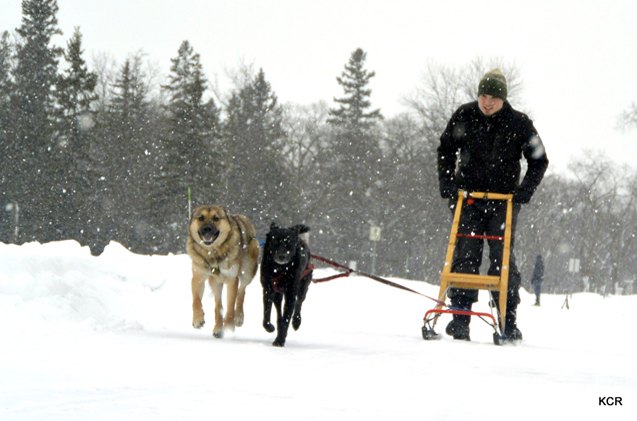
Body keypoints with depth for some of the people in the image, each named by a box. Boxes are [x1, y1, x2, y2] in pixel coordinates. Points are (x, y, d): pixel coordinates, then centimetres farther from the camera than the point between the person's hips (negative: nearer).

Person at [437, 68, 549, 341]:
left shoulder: (519, 124, -3)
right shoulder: (464, 116, 1)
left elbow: (539, 160, 5)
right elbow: (445, 150, 14)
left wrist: (525, 190, -7)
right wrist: (446, 183, 1)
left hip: (504, 199, -1)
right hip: (467, 196, 1)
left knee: (502, 257, -6)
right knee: (465, 255, -6)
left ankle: (509, 320, -2)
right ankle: (460, 315, -5)